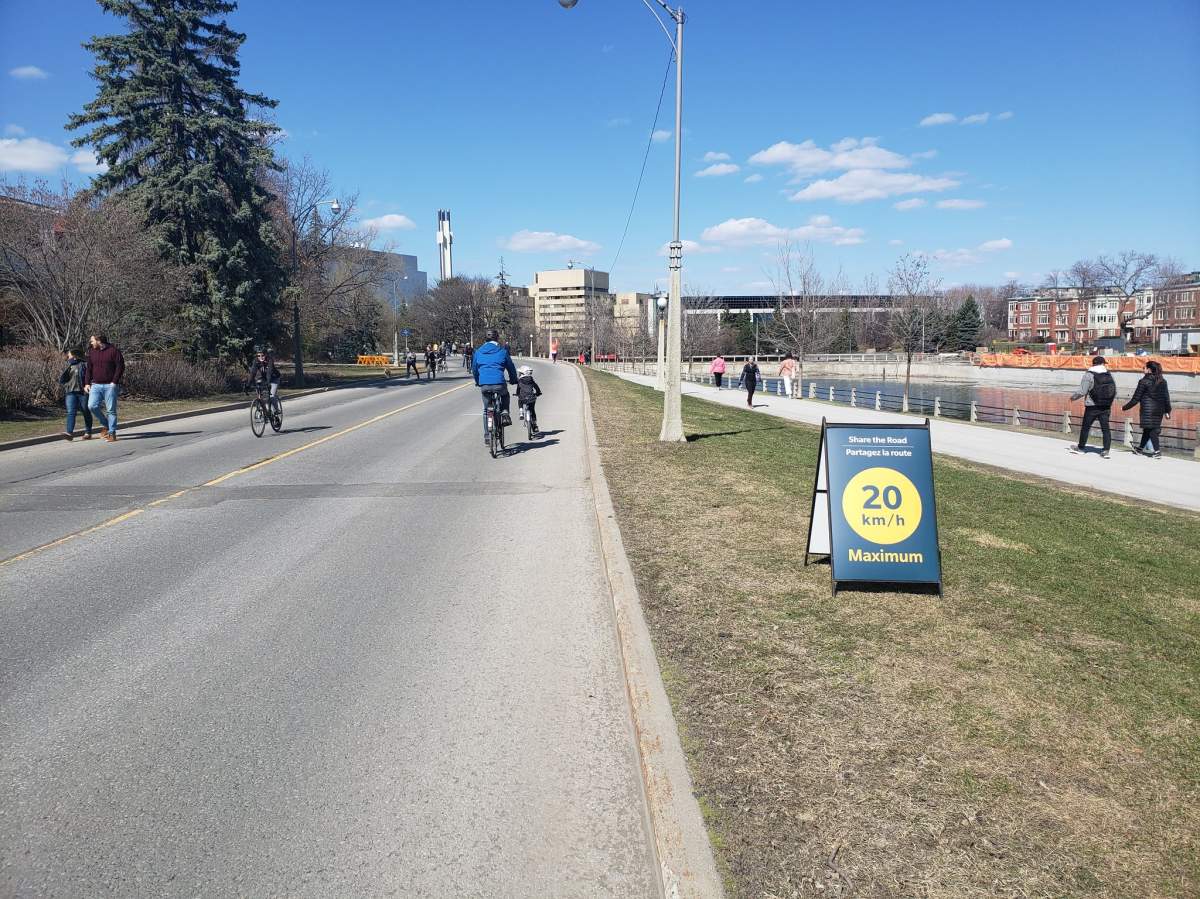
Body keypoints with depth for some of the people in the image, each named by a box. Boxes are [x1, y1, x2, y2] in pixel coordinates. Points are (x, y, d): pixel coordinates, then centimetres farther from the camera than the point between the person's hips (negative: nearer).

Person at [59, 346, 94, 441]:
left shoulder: (84, 365, 3)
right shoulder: (68, 367, 17)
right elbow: (61, 380, 9)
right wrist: (68, 368, -2)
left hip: (83, 392, -3)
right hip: (71, 393, 3)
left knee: (86, 413, 6)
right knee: (71, 412, -11)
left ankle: (88, 433, 17)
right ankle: (70, 433, -21)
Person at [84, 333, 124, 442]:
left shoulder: (113, 351, -2)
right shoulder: (91, 352, 13)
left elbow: (120, 366, -5)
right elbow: (88, 369, 16)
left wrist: (114, 382, -12)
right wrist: (87, 383, 6)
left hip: (110, 385, -4)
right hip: (96, 385, 4)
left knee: (111, 410, -2)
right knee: (92, 406, -11)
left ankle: (112, 433, 5)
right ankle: (105, 423, 12)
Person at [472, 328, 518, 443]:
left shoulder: (478, 352, 12)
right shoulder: (502, 351, 6)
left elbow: (474, 369, 22)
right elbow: (511, 368, 13)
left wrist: (477, 382, 39)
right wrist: (513, 380, 31)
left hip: (484, 385, 2)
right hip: (499, 384, -2)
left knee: (486, 410, 18)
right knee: (505, 395, 33)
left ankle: (487, 436, 16)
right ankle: (504, 413, 8)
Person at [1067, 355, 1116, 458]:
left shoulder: (1089, 375, -10)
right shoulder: (1109, 376, 4)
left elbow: (1082, 391, -15)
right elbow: (1115, 393, 8)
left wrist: (1073, 397, 2)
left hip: (1092, 407, -4)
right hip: (1106, 407, 4)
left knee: (1085, 427, 9)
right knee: (1105, 428, 4)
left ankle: (1080, 447, 21)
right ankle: (1106, 450, 0)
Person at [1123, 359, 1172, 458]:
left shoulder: (1144, 381, -11)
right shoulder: (1163, 381, 7)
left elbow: (1136, 398, -9)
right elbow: (1166, 397, 9)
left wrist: (1125, 407, 1)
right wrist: (1167, 411, 15)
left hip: (1147, 410, -6)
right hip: (1159, 410, 6)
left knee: (1151, 430, -1)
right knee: (1147, 429, 15)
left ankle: (1157, 452, -7)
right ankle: (1140, 448, 28)